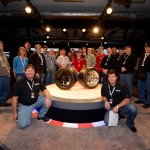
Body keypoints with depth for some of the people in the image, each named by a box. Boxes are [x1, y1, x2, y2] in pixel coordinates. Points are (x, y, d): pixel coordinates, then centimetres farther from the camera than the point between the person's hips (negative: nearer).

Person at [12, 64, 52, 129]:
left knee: (49, 98, -18)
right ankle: (28, 114, 12)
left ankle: (41, 115, 3)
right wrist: (15, 113, -6)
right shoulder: (19, 83, -13)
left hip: (36, 101, 4)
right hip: (25, 105, -4)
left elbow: (45, 91, -4)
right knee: (22, 125, -23)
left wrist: (47, 98, -28)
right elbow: (15, 98, -8)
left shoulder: (38, 81, -2)